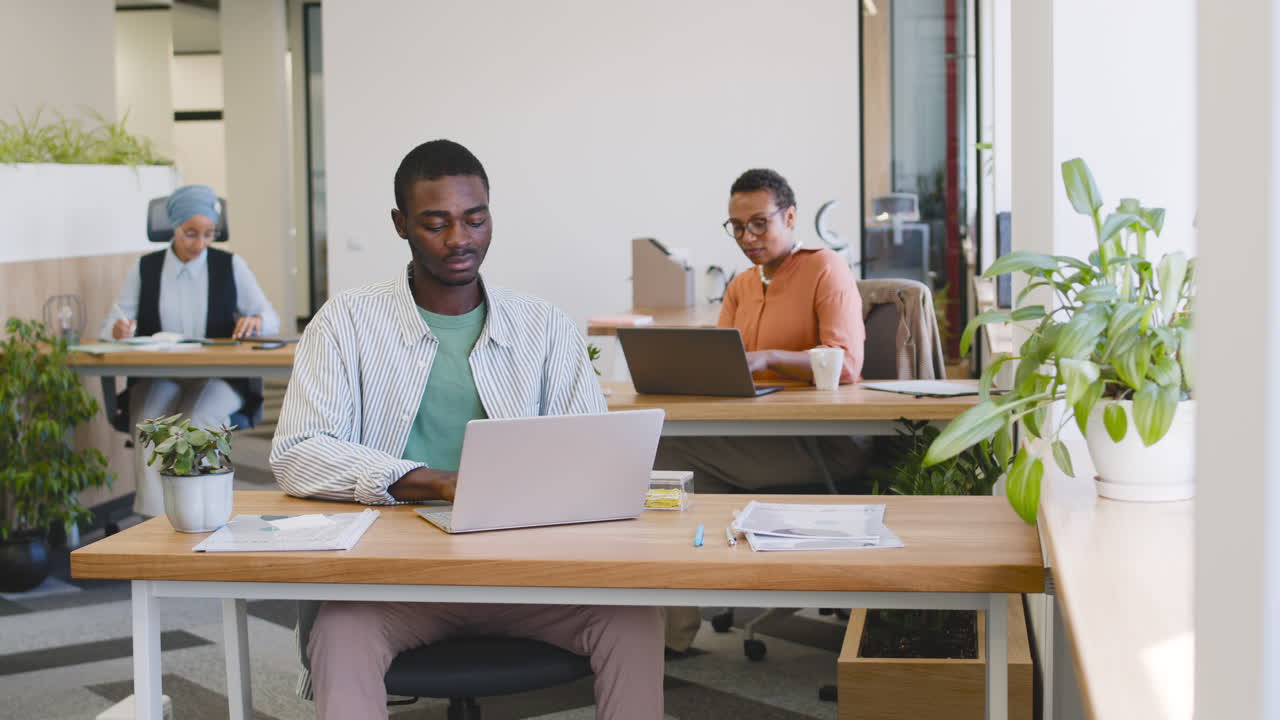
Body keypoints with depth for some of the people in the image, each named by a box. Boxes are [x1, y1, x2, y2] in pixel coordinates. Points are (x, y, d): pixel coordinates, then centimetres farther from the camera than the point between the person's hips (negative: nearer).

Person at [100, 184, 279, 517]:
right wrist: (118, 329, -18)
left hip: (217, 377, -1)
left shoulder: (231, 266, 10)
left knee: (197, 420, -34)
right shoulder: (145, 269, 11)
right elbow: (110, 326, 8)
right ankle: (155, 522, -35)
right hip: (157, 376, 1)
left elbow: (271, 319, 8)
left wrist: (256, 321, -17)